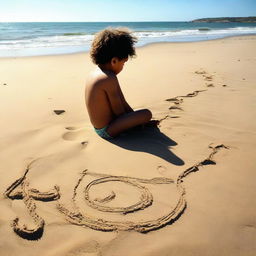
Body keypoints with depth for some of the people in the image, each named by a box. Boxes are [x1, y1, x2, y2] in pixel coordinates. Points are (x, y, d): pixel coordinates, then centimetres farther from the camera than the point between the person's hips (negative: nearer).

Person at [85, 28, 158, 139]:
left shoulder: (94, 73, 8)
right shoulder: (109, 78, -23)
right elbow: (119, 111, -18)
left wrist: (136, 118, 12)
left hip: (98, 128, 10)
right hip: (107, 131, -10)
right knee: (147, 113, -17)